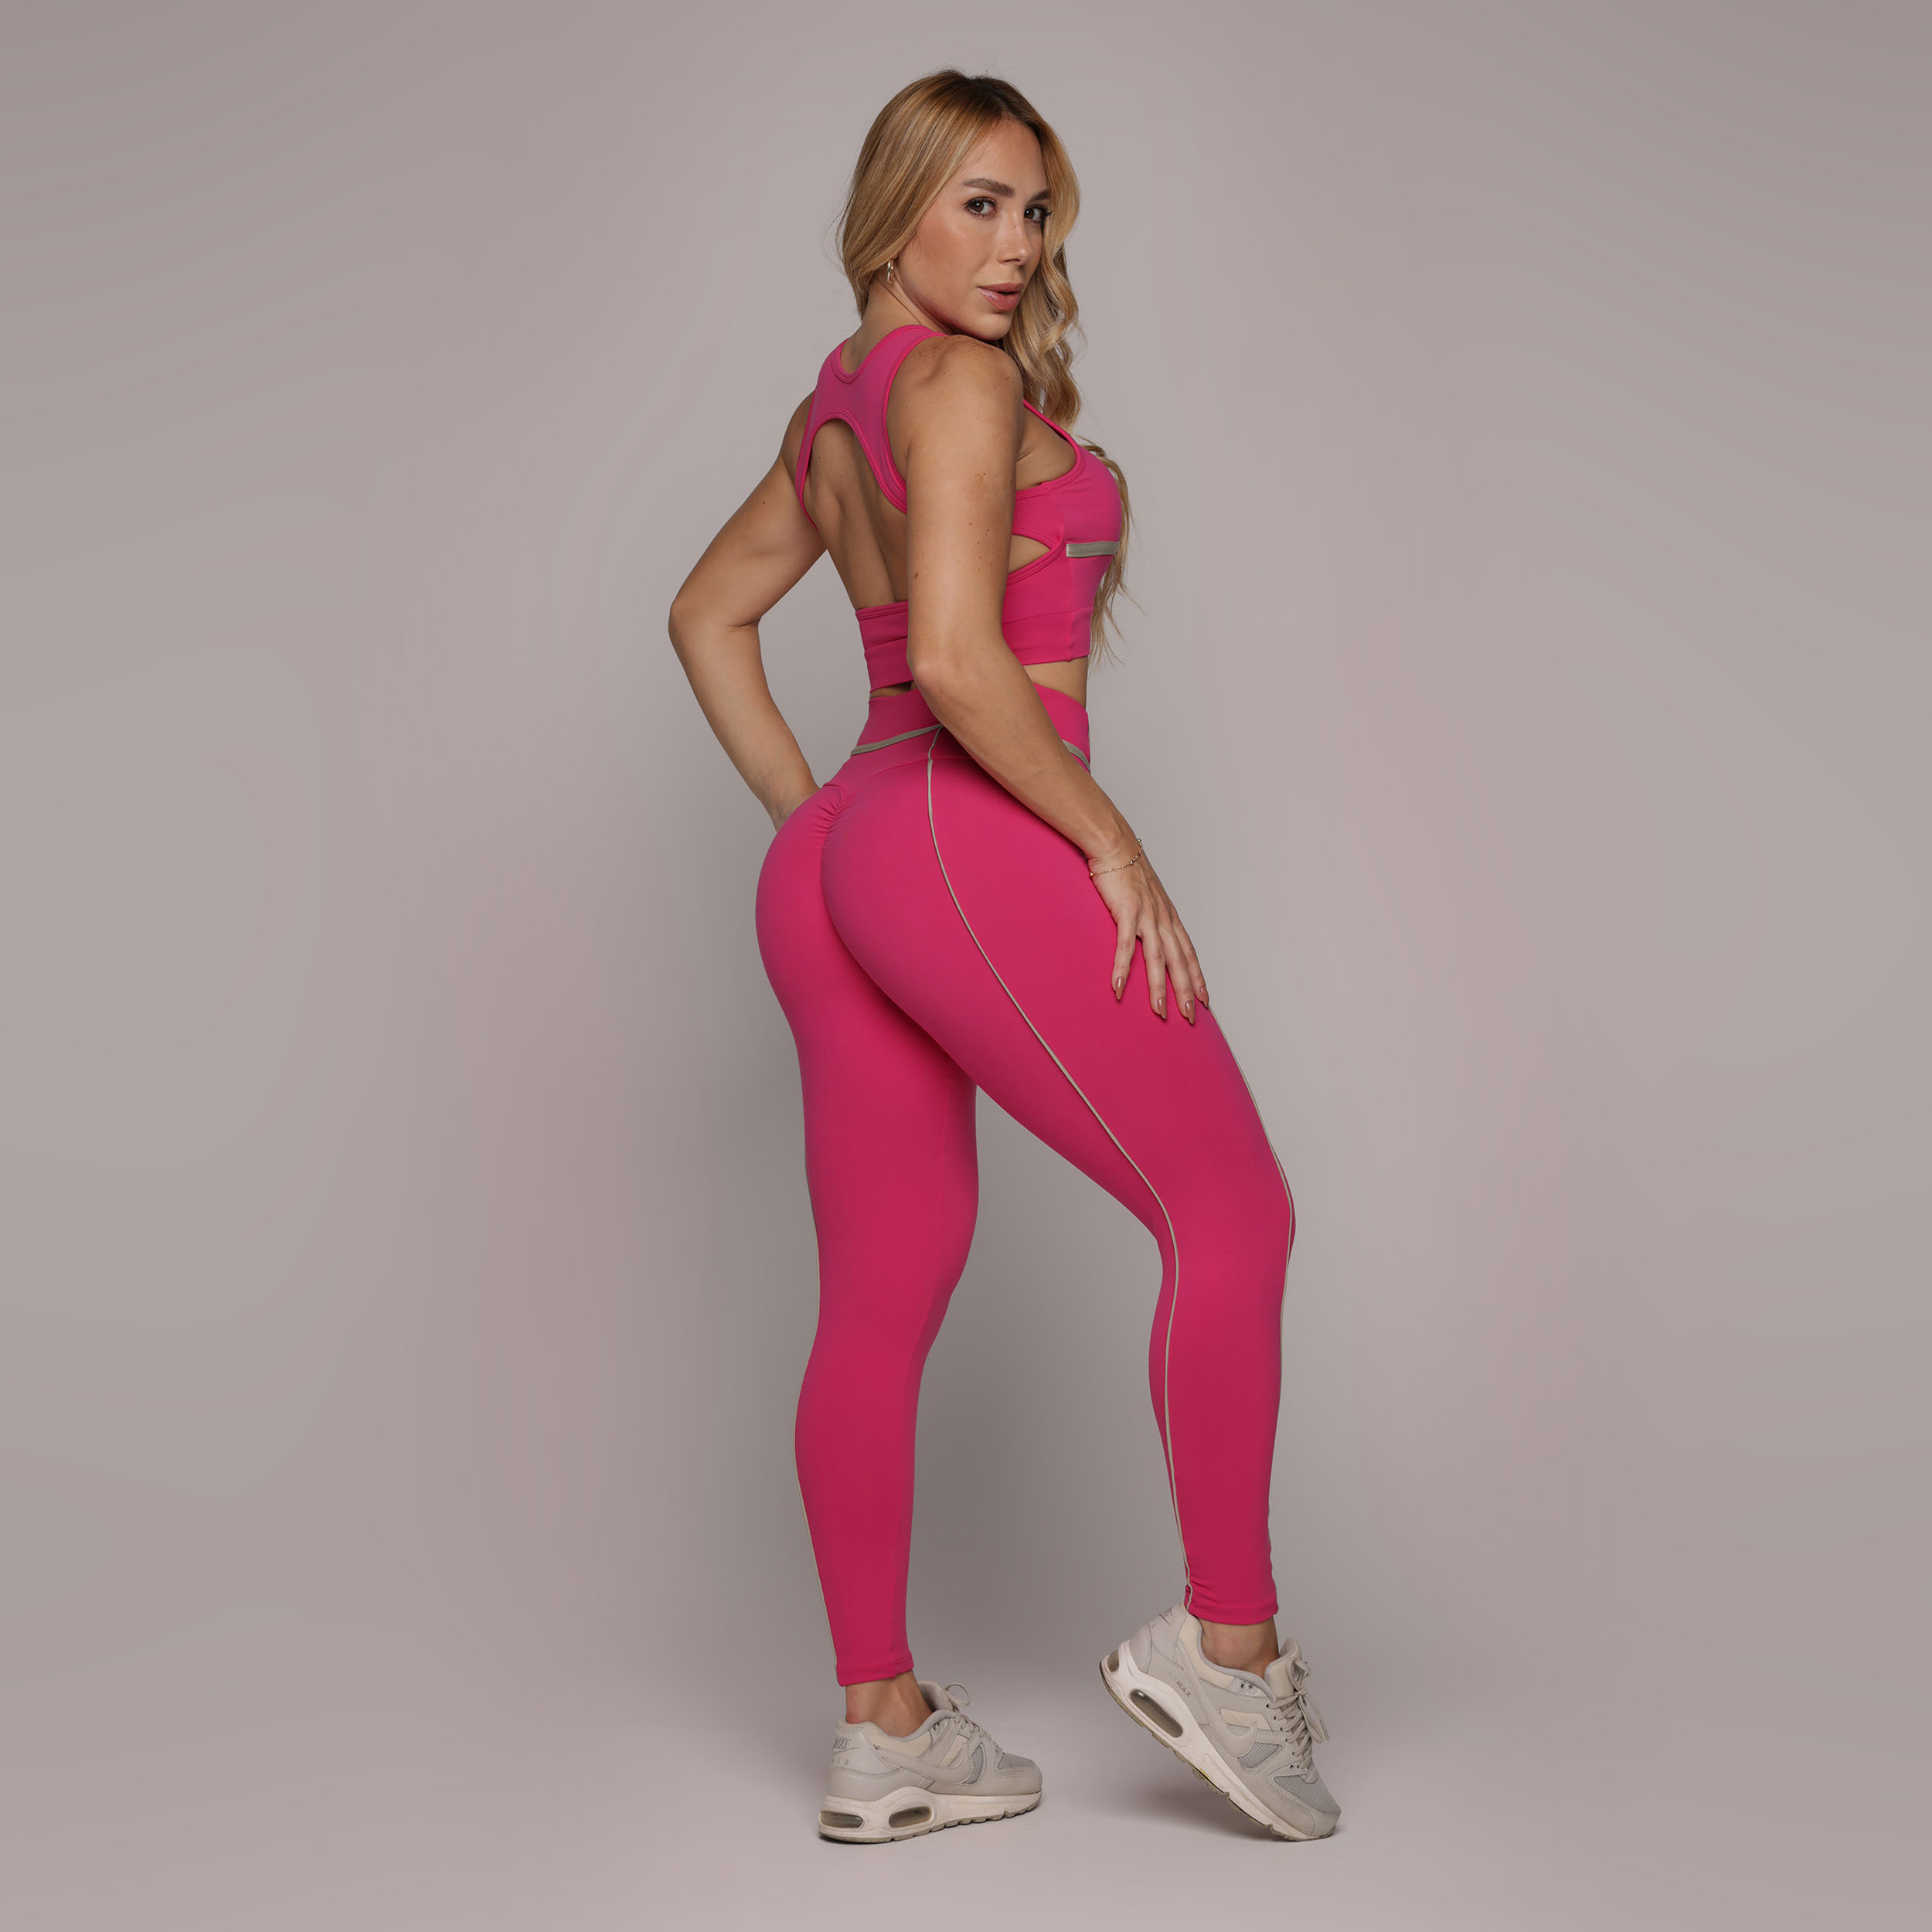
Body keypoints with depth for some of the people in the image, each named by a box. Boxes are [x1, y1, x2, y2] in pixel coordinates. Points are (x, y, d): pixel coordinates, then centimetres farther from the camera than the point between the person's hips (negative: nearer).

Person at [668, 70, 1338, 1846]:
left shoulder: (834, 409, 19)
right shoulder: (964, 381, -9)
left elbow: (708, 615, 27)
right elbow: (957, 658, -21)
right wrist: (1113, 841, -12)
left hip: (835, 869, 9)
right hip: (977, 845, -9)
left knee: (879, 1305, 9)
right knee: (1232, 1215, 2)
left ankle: (885, 1735, 16)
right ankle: (1226, 1646, 6)